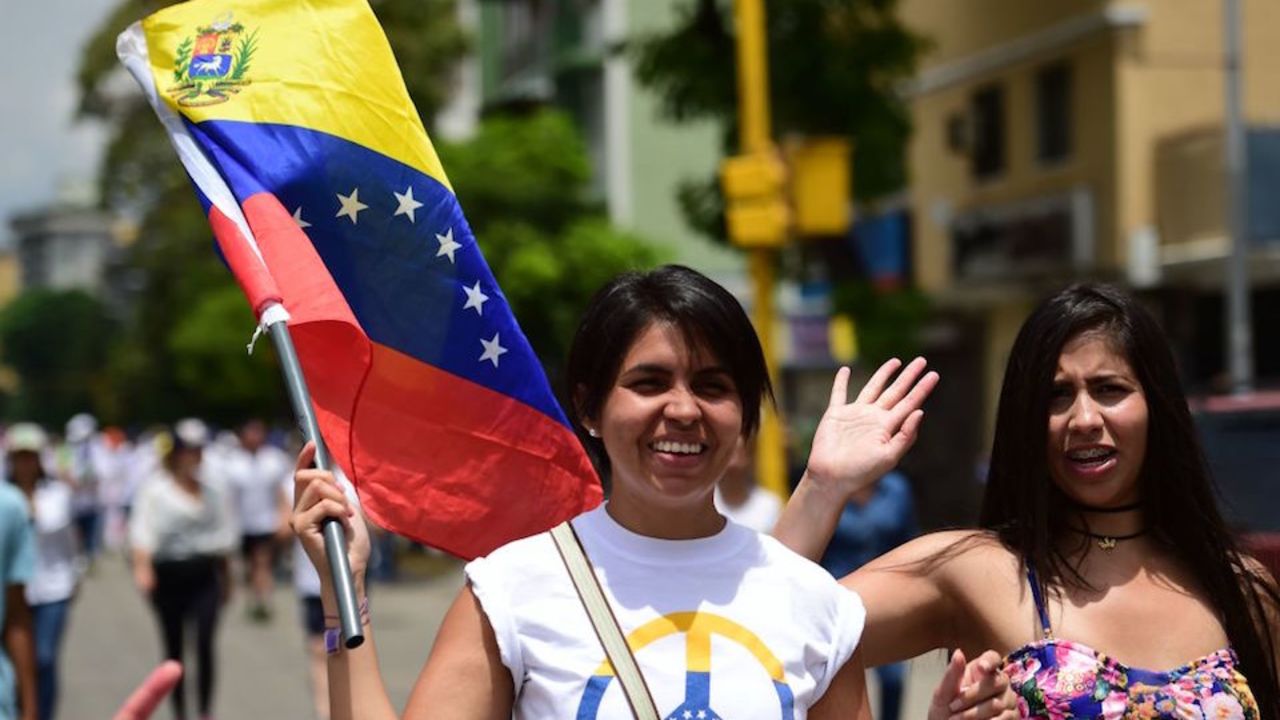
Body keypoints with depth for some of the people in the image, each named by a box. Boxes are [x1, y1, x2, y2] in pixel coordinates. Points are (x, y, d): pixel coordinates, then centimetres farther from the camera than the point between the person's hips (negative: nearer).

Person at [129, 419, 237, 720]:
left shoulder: (214, 490, 8)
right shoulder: (155, 490, -2)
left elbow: (224, 535, 16)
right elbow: (143, 531, -16)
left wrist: (225, 577, 18)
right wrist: (142, 565, -33)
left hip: (204, 574, 1)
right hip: (168, 574, -1)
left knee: (205, 643, -12)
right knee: (173, 647, 8)